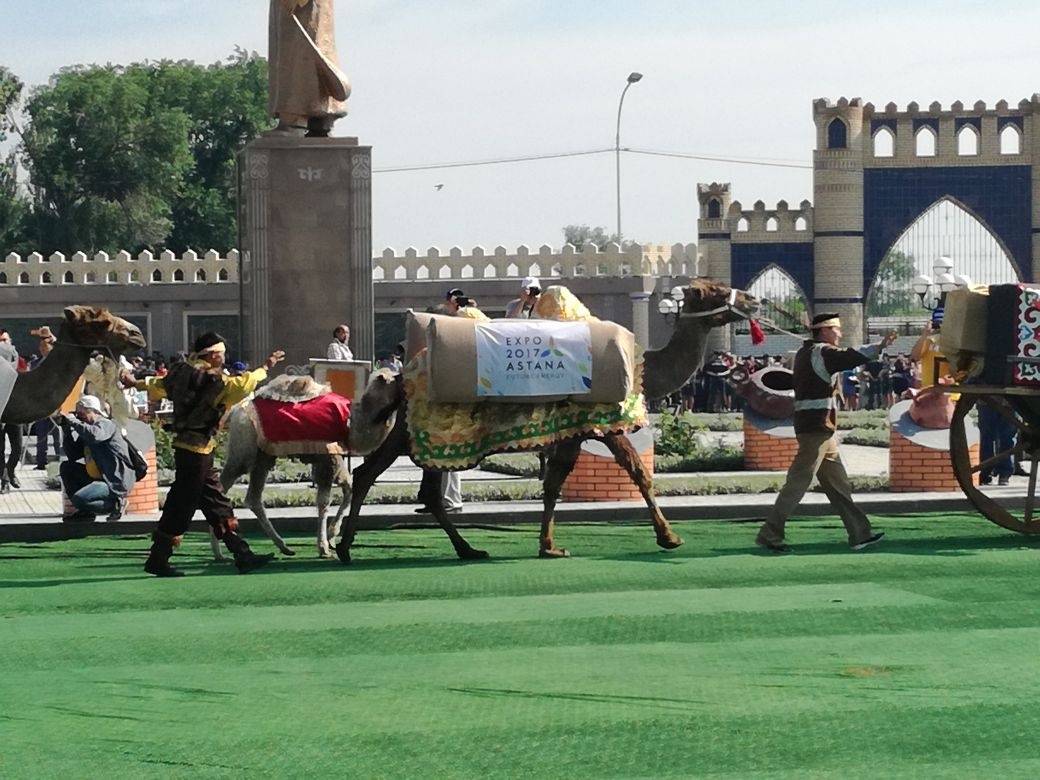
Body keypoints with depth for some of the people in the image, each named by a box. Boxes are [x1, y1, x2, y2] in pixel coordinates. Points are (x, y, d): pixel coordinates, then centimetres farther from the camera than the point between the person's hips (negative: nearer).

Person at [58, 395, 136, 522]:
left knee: (78, 499, -25)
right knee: (66, 467, 11)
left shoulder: (105, 424, -9)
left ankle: (116, 503, -4)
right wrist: (67, 429, 7)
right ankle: (84, 512, 8)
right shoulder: (87, 429, 17)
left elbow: (94, 435, -33)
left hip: (116, 482, -10)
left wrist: (74, 421, -21)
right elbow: (73, 455, 13)